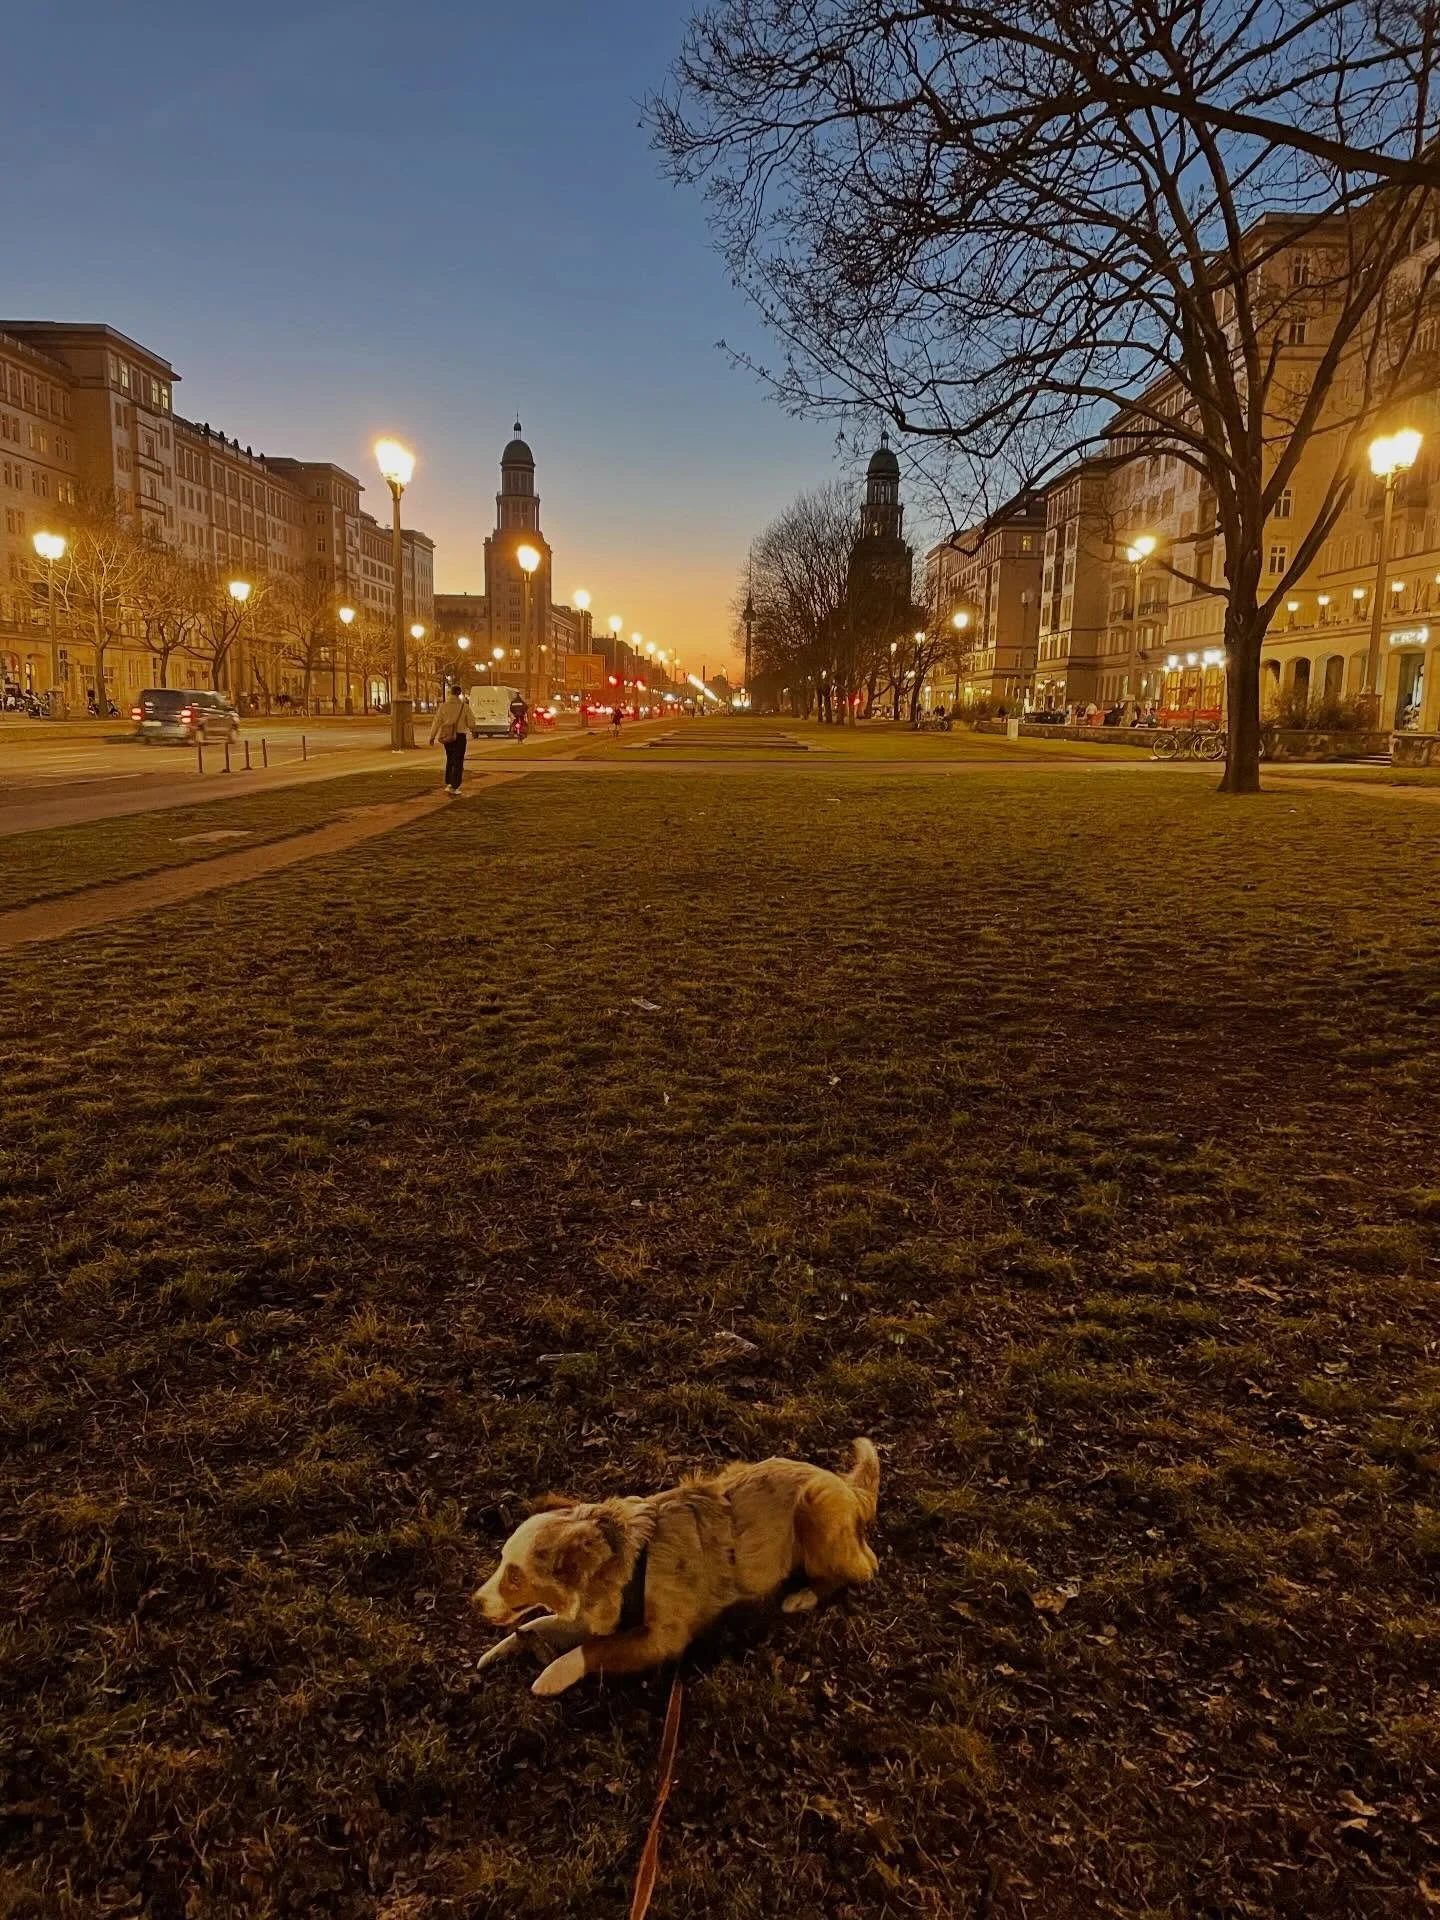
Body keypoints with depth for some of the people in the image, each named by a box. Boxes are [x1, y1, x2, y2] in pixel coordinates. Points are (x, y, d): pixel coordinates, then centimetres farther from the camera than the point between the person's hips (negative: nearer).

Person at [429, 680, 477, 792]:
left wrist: (432, 736, 3)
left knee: (450, 760, 21)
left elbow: (436, 722, -2)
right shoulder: (464, 706, -8)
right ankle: (453, 787, -6)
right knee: (458, 762, 2)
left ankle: (448, 783, 24)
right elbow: (471, 723, -4)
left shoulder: (443, 706, -2)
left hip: (447, 736, 3)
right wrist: (472, 729, 18)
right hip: (459, 736, -3)